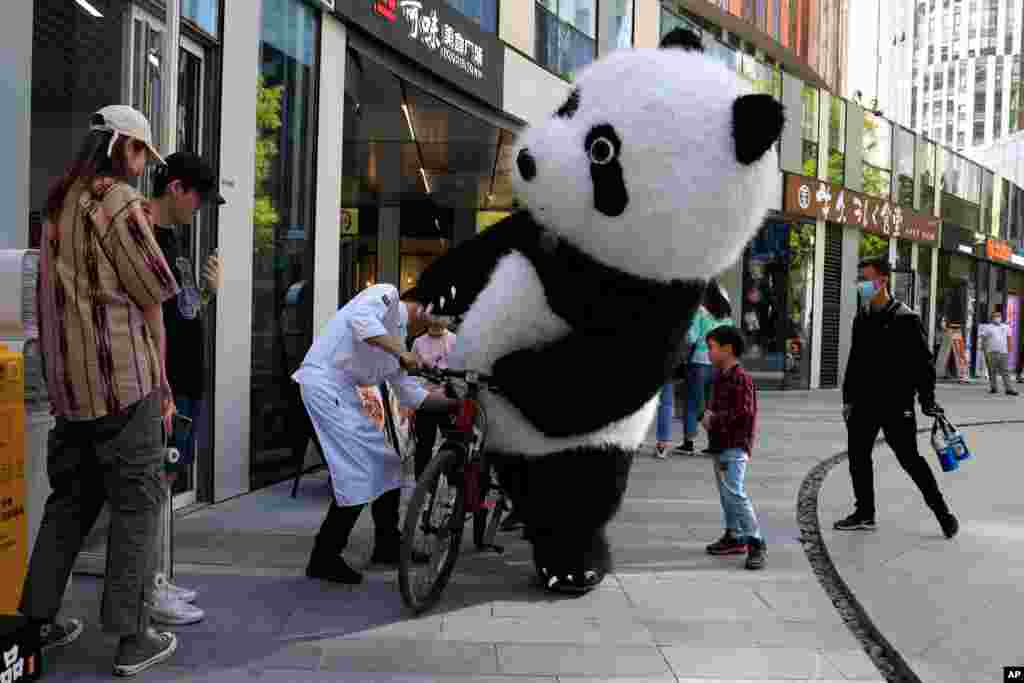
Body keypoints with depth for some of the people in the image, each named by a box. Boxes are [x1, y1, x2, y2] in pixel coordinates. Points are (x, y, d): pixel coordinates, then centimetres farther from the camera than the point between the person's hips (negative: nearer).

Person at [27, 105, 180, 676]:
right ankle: (133, 638, 5)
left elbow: (72, 291, 16)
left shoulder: (58, 204, 17)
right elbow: (151, 300, -7)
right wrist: (161, 383, 1)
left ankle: (40, 618, 25)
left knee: (73, 496, 18)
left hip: (69, 381, 8)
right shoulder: (120, 202, -9)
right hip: (123, 377, -8)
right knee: (138, 500, 0)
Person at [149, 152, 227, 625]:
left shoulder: (177, 236, 17)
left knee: (165, 478, 14)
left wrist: (209, 291, 6)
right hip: (164, 382, -9)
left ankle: (156, 580, 24)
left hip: (189, 380, 9)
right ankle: (149, 592, 5)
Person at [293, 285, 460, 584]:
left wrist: (456, 403, 19)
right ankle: (324, 558, -3)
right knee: (360, 473, -12)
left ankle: (388, 545, 28)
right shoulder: (386, 294, -1)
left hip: (346, 392, 10)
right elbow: (361, 319, -25)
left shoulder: (398, 338, 22)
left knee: (387, 463, 14)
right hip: (325, 383, -10)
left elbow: (412, 395, 22)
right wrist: (401, 352, -27)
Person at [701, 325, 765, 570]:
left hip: (734, 447, -10)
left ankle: (755, 542, -11)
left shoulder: (741, 378, -15)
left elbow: (744, 413, -21)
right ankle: (734, 537, 27)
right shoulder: (721, 377, 13)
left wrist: (714, 419, -15)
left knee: (735, 492, -15)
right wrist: (709, 415, 4)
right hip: (720, 445, 10)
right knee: (726, 493, 16)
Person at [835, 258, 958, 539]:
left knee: (910, 459, -2)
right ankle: (864, 514, 20)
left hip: (896, 404, -7)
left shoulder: (905, 319, -9)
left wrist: (927, 400, -12)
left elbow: (923, 361, -9)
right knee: (858, 456, 8)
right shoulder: (862, 318, 11)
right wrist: (848, 398, 16)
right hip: (864, 403, 7)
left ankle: (942, 511, 13)